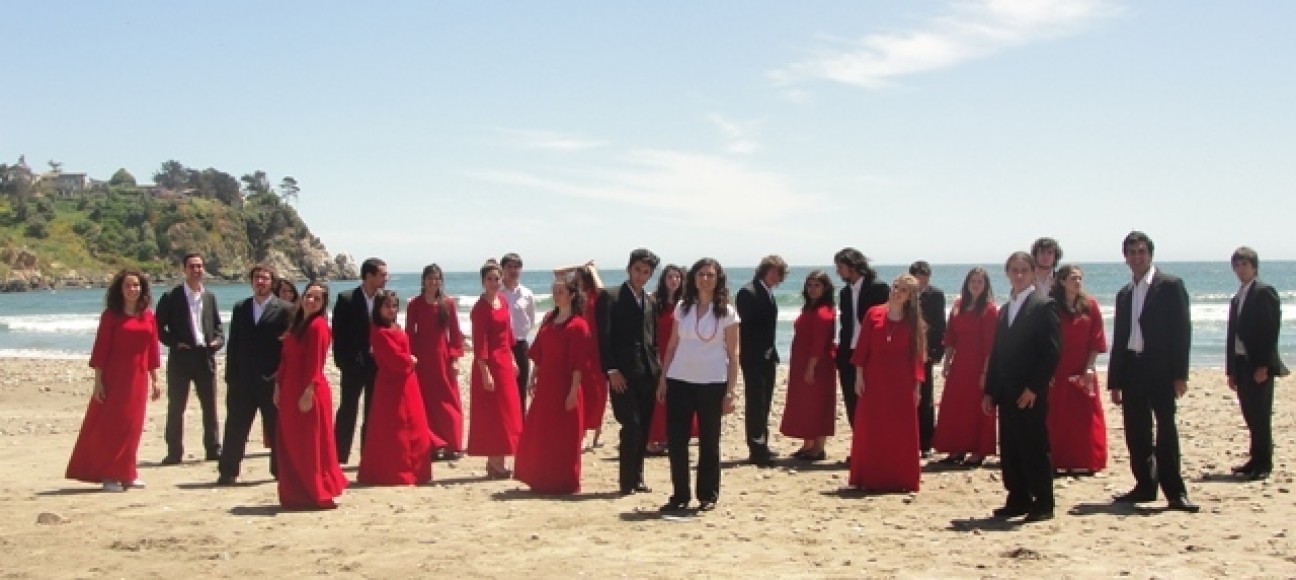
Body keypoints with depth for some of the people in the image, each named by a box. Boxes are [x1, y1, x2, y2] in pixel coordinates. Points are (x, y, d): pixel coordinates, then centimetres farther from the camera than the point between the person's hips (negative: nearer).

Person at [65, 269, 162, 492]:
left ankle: (126, 473, 17)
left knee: (132, 426, 8)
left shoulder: (148, 316, 7)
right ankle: (109, 475, 3)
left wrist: (154, 381, 10)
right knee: (111, 425, -2)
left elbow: (152, 350, 10)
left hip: (138, 379, 4)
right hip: (114, 378, -4)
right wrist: (98, 381, -11)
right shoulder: (111, 315, -3)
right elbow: (101, 349, -6)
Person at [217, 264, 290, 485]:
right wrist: (231, 376, 4)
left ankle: (280, 469, 15)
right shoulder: (240, 308, 11)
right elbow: (233, 344, 10)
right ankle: (228, 472, 11)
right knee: (235, 427, 4)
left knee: (276, 428, 5)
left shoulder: (284, 309, -1)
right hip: (243, 380, 3)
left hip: (272, 381, -3)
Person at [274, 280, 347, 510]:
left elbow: (315, 362, -18)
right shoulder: (296, 323, 15)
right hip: (291, 390, 9)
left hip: (309, 392, -9)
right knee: (291, 445, 12)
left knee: (311, 445, -3)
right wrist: (278, 386, 13)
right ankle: (297, 494, 20)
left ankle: (320, 495, 4)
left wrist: (308, 392, -23)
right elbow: (286, 358, 17)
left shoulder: (318, 325, -11)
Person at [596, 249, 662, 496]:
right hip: (623, 374, -5)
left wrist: (657, 368, 8)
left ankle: (637, 478, 16)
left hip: (648, 374, 6)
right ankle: (626, 481, 1)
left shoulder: (651, 303, 16)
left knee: (643, 429, 7)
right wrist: (611, 370, -14)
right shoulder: (611, 298, -1)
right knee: (631, 425, -9)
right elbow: (603, 337, -7)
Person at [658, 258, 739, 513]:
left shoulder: (726, 312, -1)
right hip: (680, 381, 3)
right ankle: (680, 495, 11)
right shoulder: (682, 308, 8)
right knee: (676, 439, 0)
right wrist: (663, 379, 6)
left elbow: (733, 354, -2)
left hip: (712, 383, -3)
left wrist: (731, 391, -7)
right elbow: (672, 345, 12)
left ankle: (708, 496, 15)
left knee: (709, 442, 4)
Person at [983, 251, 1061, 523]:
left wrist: (1033, 387, -17)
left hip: (1031, 393, -7)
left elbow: (1052, 351, -13)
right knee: (1010, 449, 8)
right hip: (1007, 393, 7)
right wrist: (990, 391, 11)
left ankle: (1043, 503, 5)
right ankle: (1018, 500, 16)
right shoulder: (1005, 309, 17)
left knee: (1035, 447, -3)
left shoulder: (1043, 305, -6)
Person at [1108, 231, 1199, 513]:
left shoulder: (1170, 285, -1)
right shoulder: (1124, 294, 16)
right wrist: (1114, 382, 12)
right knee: (1136, 433, 7)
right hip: (1131, 370, 6)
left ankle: (1175, 492, -4)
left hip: (1160, 370, -6)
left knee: (1166, 430, -8)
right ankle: (1145, 486, 16)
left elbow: (1182, 330, -6)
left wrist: (1180, 374, -12)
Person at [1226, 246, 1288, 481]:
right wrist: (1231, 370, 13)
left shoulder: (1264, 292, -6)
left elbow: (1271, 330, -13)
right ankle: (1257, 459, 15)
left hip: (1260, 365, -7)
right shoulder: (1237, 299, 18)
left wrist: (1264, 365, -18)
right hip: (1241, 364, 7)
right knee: (1250, 415, 9)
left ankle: (1264, 464, 1)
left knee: (1260, 415, -4)